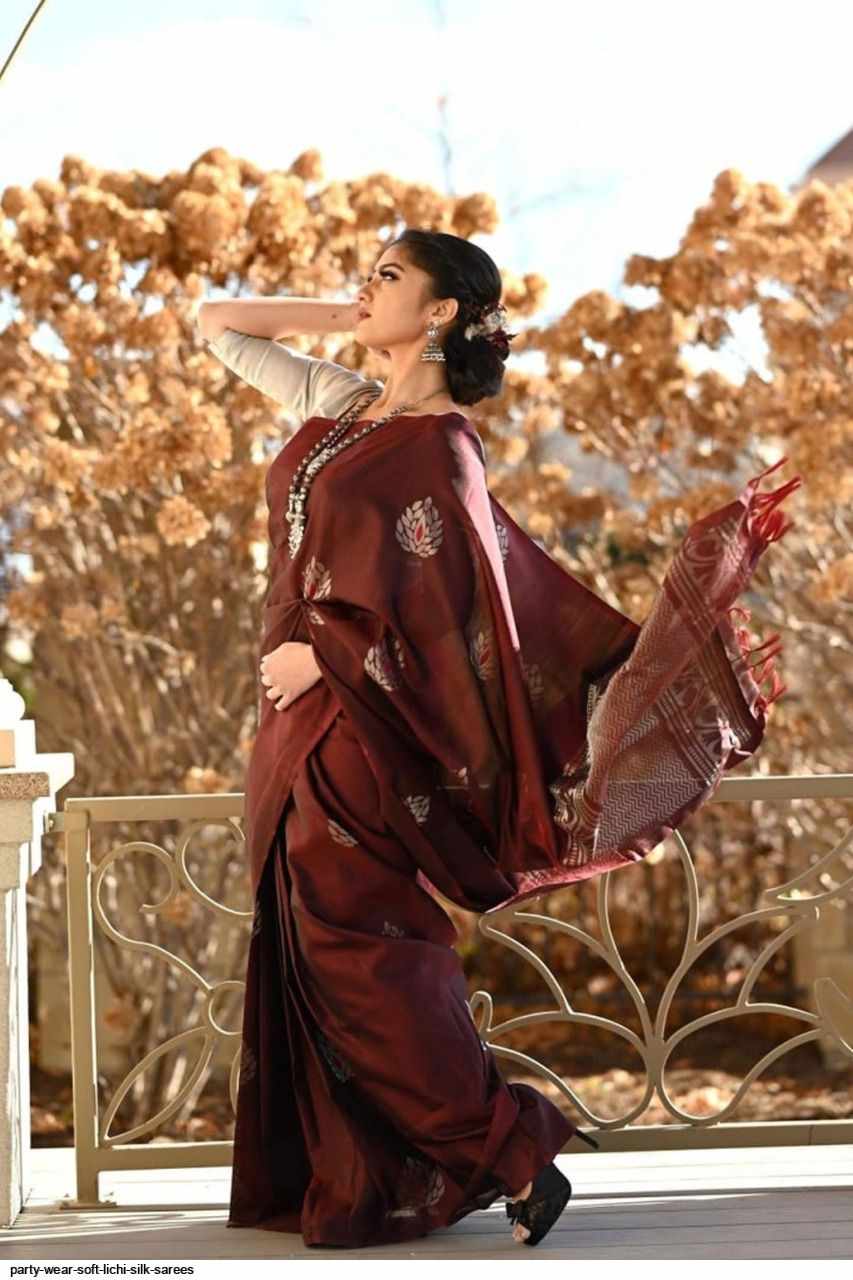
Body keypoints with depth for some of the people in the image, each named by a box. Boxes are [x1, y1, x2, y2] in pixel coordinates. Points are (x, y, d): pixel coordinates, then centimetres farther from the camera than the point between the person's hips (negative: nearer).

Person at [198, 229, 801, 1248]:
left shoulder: (437, 448, -12)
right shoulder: (337, 404, 10)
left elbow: (445, 615, -17)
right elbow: (215, 324, 19)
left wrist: (322, 655, -16)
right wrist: (339, 317, 9)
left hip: (352, 728, -8)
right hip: (296, 722, 8)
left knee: (359, 953, -9)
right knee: (304, 954, 10)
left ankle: (512, 1155, -4)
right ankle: (323, 1174, 17)